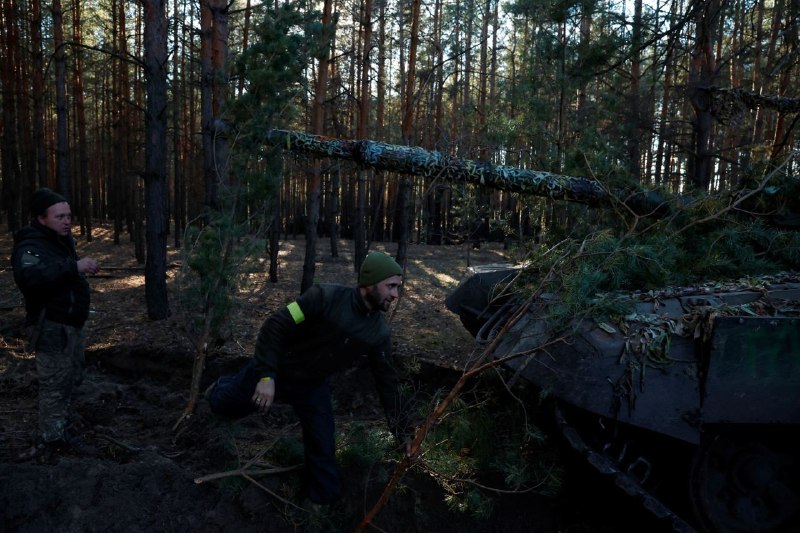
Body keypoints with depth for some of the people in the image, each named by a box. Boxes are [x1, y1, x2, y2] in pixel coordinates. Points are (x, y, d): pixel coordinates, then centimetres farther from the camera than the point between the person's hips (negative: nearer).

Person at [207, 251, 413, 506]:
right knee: (222, 405, 14)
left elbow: (388, 382, -4)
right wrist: (266, 376, -31)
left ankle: (324, 502, 29)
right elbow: (275, 326, -26)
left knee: (323, 449, 4)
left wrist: (403, 433, -3)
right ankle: (222, 387, 50)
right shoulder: (326, 297, -28)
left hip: (312, 387, 3)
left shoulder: (379, 332, -12)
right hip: (273, 371, -3)